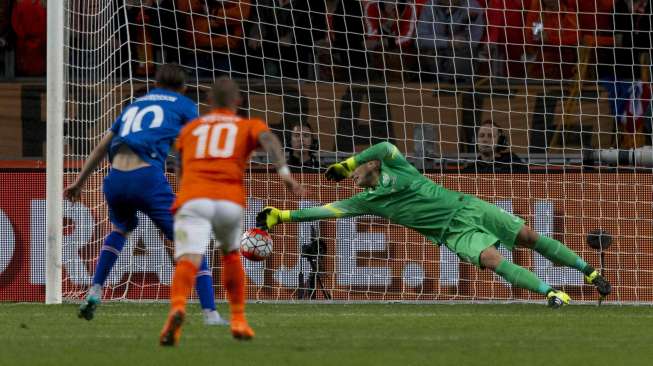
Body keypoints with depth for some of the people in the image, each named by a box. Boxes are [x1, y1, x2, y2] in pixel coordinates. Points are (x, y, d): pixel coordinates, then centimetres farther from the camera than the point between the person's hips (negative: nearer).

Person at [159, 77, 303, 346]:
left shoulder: (190, 128, 29)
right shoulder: (249, 126, 22)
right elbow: (268, 138, -1)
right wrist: (284, 172, -16)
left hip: (193, 200, -1)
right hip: (230, 201, 1)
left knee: (187, 263, -19)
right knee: (231, 253, 31)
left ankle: (177, 307, -50)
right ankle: (238, 320, 29)